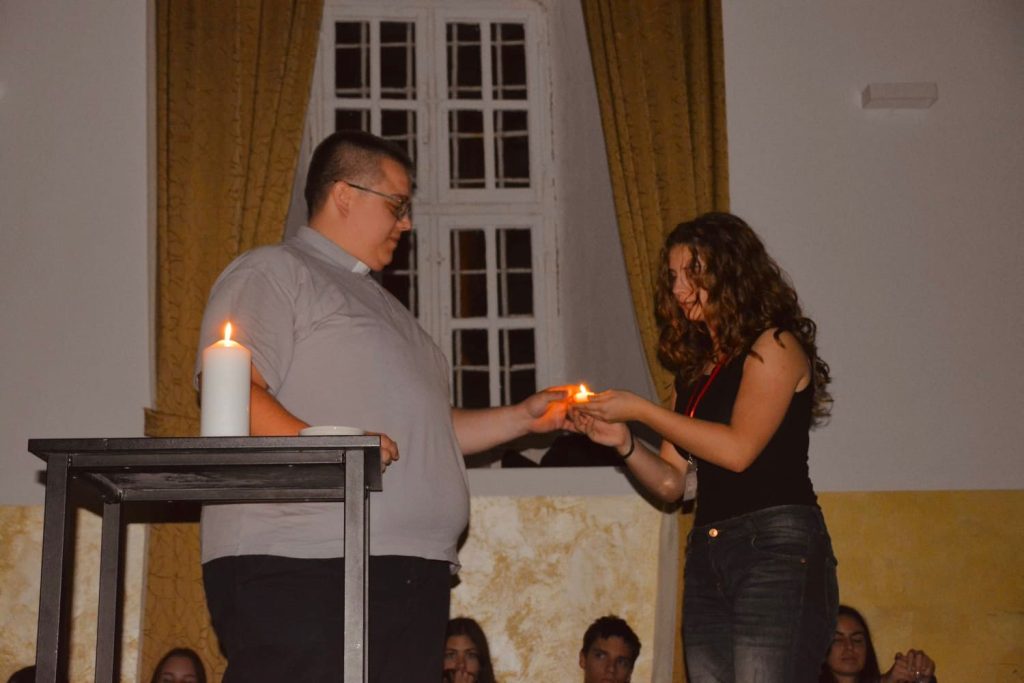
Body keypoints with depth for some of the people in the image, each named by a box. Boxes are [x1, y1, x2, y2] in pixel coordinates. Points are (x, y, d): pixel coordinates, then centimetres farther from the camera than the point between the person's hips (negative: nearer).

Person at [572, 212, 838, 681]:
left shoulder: (774, 346, 0)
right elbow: (671, 483, 17)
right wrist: (622, 441, -1)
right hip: (707, 556, 7)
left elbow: (738, 449, -14)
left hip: (776, 549, -7)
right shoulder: (694, 368, 19)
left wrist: (640, 410, -8)